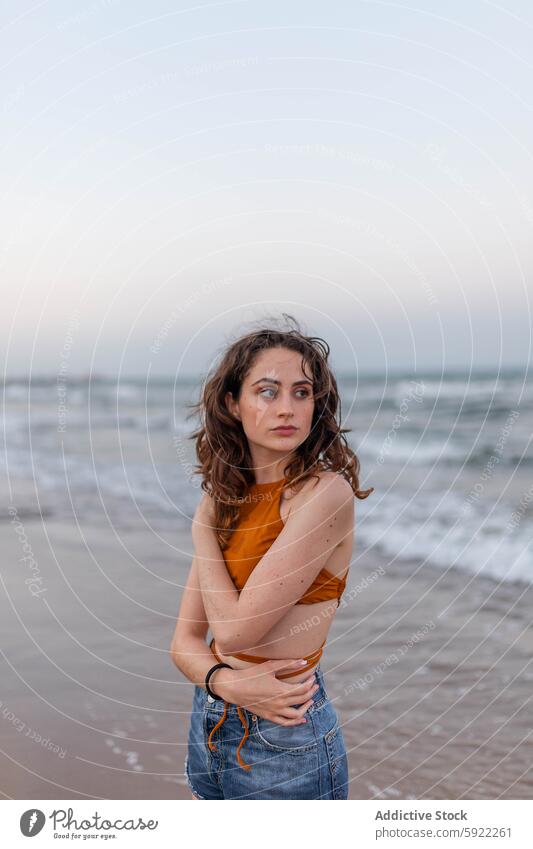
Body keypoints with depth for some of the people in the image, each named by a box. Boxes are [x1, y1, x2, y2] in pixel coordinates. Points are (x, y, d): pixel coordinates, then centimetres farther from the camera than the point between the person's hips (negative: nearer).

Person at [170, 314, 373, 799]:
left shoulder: (325, 491, -18)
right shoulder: (227, 499, 3)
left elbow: (235, 629, -21)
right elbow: (185, 643, 3)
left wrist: (204, 532, -7)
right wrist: (226, 681, -18)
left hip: (285, 740, -6)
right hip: (209, 723, 6)